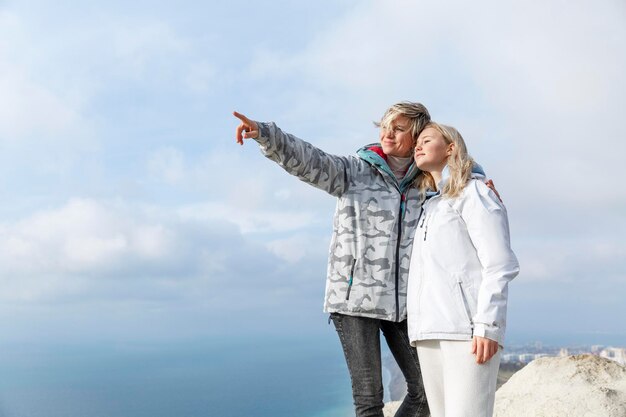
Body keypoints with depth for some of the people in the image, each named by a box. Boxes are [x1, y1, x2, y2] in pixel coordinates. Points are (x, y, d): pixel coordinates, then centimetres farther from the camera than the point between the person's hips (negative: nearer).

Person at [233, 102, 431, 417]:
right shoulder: (353, 171, -1)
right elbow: (306, 159, -16)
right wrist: (264, 133, -33)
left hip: (401, 303, 5)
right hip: (355, 298, -4)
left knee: (426, 390, 7)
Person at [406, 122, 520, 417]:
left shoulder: (473, 193, 4)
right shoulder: (427, 205, 25)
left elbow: (500, 265, -6)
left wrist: (487, 324, -16)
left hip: (466, 327, -7)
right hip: (429, 330, 7)